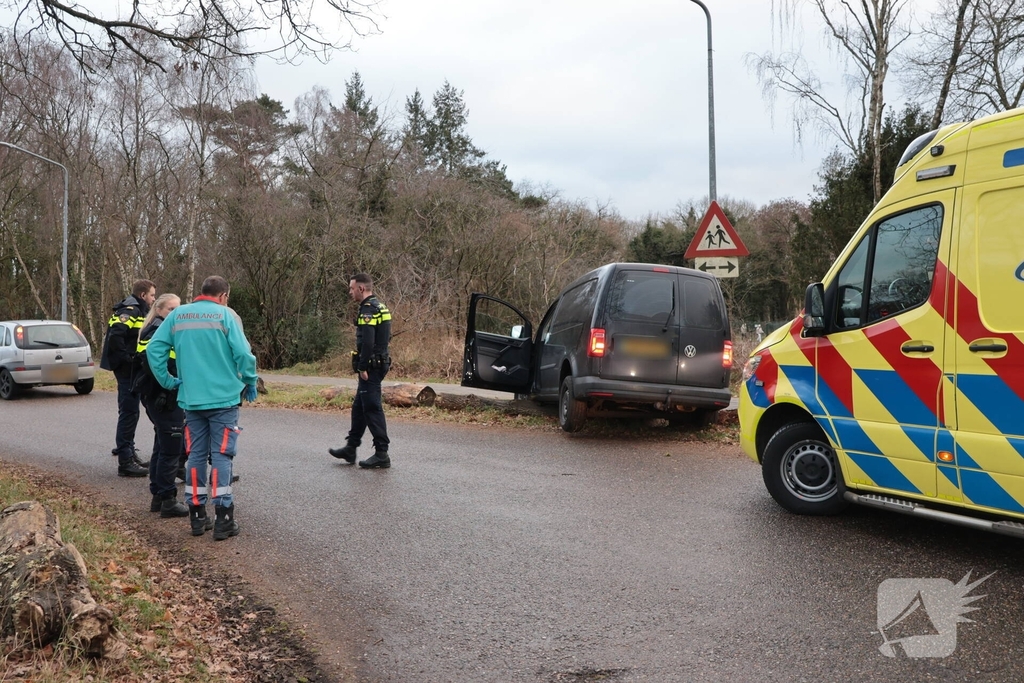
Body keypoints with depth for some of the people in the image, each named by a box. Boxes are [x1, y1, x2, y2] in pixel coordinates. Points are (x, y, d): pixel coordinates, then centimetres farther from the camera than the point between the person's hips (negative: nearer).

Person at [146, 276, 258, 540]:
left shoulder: (177, 315, 7)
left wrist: (168, 381, 8)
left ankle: (197, 516, 17)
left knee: (196, 456, 12)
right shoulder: (226, 315, -5)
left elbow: (154, 349, 1)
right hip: (223, 399, -4)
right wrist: (250, 382, 1)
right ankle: (223, 520, 1)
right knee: (221, 456, 0)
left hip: (191, 400, 4)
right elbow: (243, 352, -13)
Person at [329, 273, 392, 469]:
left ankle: (382, 455, -3)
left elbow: (367, 342, -25)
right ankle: (350, 449, 26)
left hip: (370, 367, -11)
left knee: (372, 409, -6)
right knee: (359, 407, 17)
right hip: (379, 363, 11)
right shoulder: (380, 307, 16)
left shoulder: (368, 309, -16)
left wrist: (363, 367, -20)